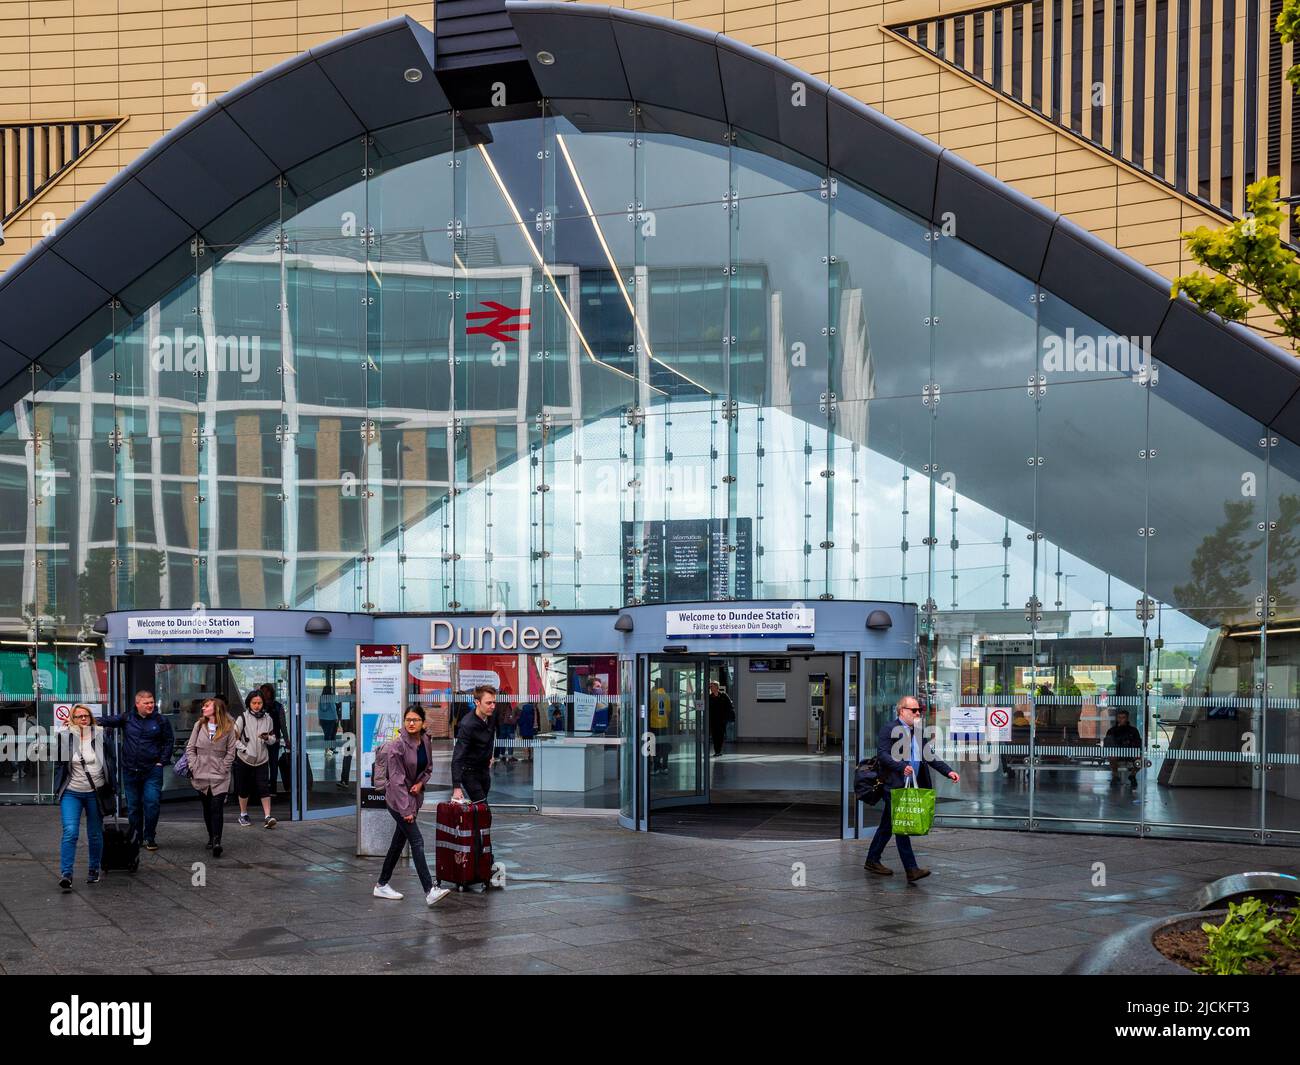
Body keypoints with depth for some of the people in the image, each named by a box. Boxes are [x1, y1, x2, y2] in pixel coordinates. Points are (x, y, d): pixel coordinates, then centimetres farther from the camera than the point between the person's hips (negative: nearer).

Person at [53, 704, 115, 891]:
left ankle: (94, 870, 27)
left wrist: (110, 787, 0)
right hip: (71, 793, -1)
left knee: (95, 834, 11)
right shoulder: (66, 737, -1)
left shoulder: (100, 736, 0)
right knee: (70, 832, -13)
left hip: (95, 793, 1)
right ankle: (66, 874, -13)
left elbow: (111, 762, 6)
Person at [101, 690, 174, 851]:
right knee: (133, 806, 9)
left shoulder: (161, 720, 1)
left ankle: (150, 838, 5)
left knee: (152, 803, -9)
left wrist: (162, 761, -3)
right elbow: (109, 720, -7)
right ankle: (135, 837, 21)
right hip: (130, 770, 2)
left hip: (152, 770, -2)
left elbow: (169, 742, 5)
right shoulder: (127, 718, 3)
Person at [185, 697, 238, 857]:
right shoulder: (199, 725, 7)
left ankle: (216, 841, -18)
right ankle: (211, 838, 23)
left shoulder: (228, 728, -1)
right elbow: (190, 748, 8)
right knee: (207, 808, 11)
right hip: (201, 776, 3)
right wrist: (194, 767, -2)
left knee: (217, 808, -12)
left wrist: (222, 769, -8)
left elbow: (230, 752, 0)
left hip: (219, 777, -3)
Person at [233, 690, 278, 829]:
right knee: (244, 788, 9)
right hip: (244, 759, -1)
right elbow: (234, 737, -4)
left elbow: (273, 739, 11)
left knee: (264, 788, -9)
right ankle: (243, 815, 25)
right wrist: (244, 749, -12)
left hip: (262, 759, 1)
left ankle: (267, 816, -10)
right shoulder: (243, 718, -5)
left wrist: (267, 738, -11)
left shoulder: (267, 718, 4)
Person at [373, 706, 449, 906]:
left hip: (415, 797, 7)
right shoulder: (398, 745, -18)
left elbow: (428, 768, 16)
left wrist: (421, 783, -5)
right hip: (398, 798, -7)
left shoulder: (426, 742, 2)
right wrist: (405, 810, -22)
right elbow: (397, 779, -20)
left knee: (399, 841, 14)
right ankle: (430, 891, -16)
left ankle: (381, 885, 26)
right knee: (417, 841, -13)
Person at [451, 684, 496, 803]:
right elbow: (457, 758, -33)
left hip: (484, 768, 7)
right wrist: (456, 787, -40)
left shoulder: (490, 715, -7)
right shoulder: (467, 725, -30)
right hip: (469, 771, -7)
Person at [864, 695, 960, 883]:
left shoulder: (918, 731, 17)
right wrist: (902, 766, -29)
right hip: (894, 786, -8)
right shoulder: (889, 729, -7)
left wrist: (948, 771, 6)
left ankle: (872, 861, 26)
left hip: (910, 786, 8)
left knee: (887, 826, 16)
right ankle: (911, 870, -14)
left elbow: (930, 756, 18)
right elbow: (882, 754, -16)